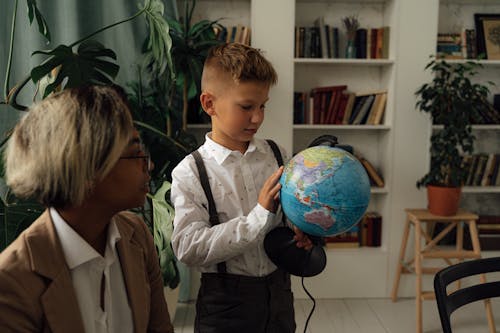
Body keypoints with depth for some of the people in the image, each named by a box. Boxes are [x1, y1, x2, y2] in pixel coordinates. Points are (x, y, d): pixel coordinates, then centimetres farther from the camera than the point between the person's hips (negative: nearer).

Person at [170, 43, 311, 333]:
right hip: (226, 301, -3)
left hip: (278, 290, 3)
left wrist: (304, 231, -12)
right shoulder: (189, 173, -11)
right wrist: (260, 217, -26)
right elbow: (188, 248, -19)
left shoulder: (277, 156, -1)